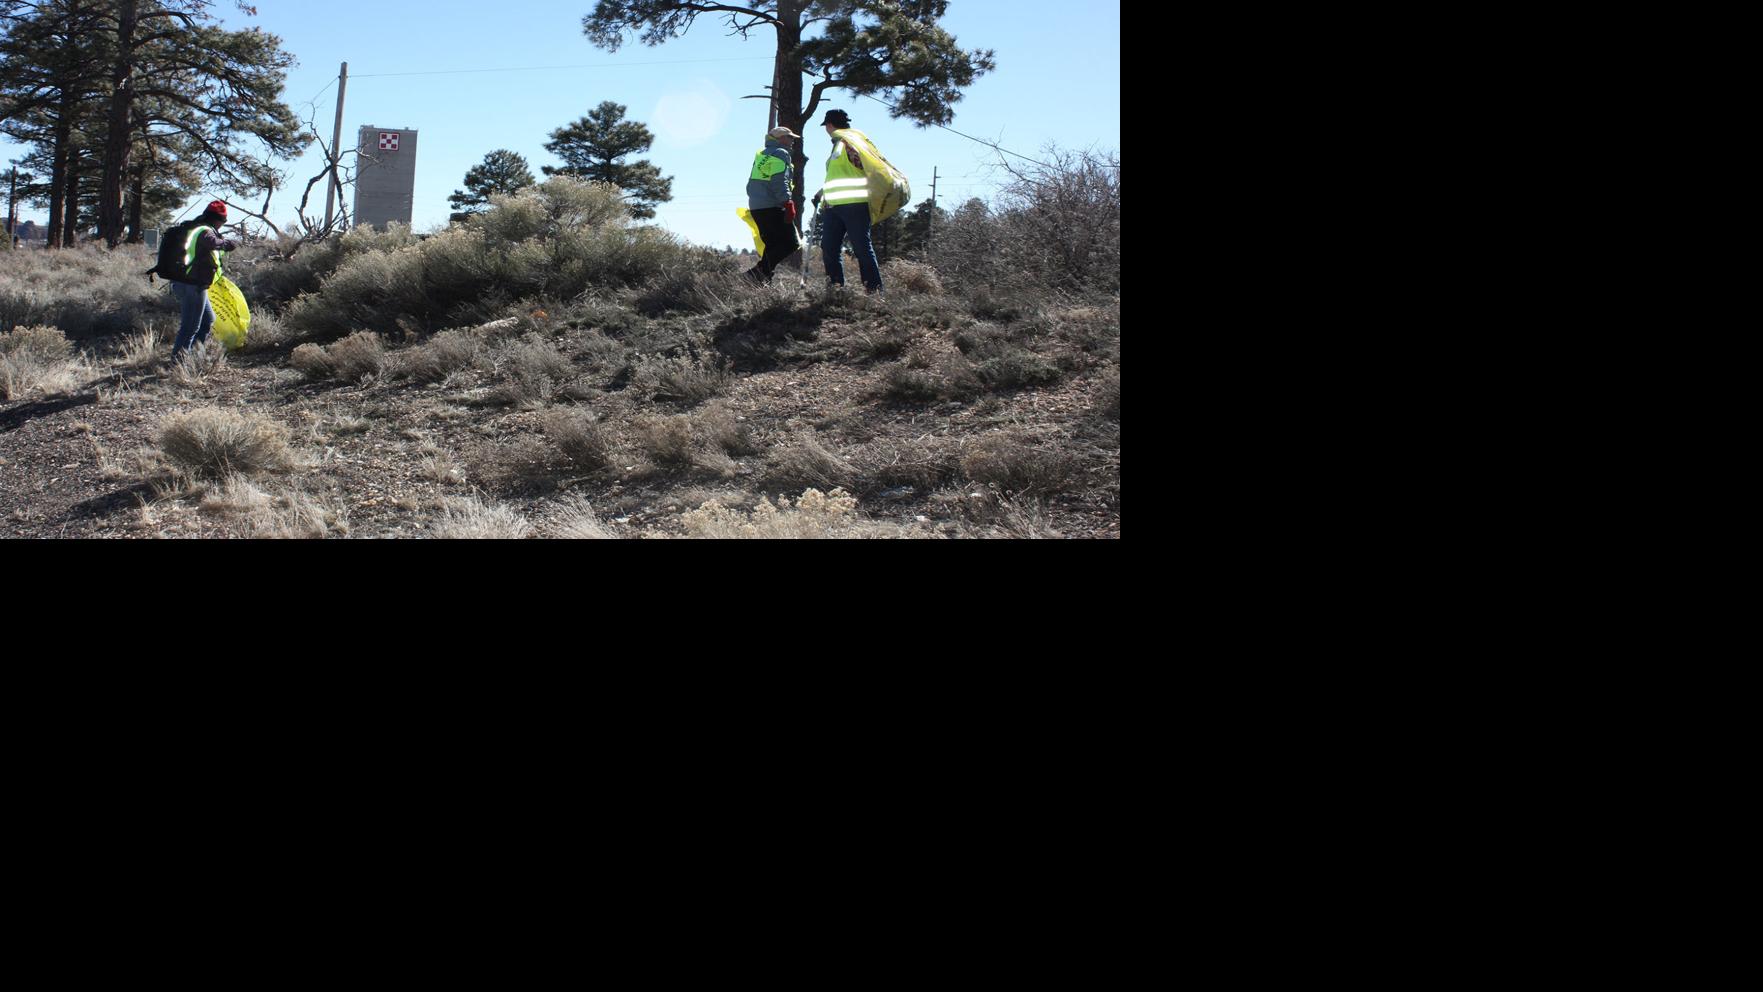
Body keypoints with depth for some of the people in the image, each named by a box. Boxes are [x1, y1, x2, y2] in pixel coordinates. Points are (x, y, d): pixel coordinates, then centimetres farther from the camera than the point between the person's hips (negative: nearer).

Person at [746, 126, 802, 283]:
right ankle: (761, 270, -23)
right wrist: (788, 203, -19)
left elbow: (751, 183, 24)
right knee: (790, 244, -10)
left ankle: (764, 276, 4)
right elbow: (780, 182, -16)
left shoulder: (761, 156, 22)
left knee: (772, 244, 13)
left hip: (755, 207, 9)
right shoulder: (780, 154, -4)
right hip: (773, 207, -9)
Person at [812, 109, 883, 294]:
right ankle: (835, 286, 13)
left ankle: (875, 289, -6)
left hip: (854, 205, -9)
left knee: (862, 248, -8)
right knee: (829, 247, 6)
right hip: (834, 206, 9)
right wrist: (822, 192, 32)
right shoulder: (837, 145, 23)